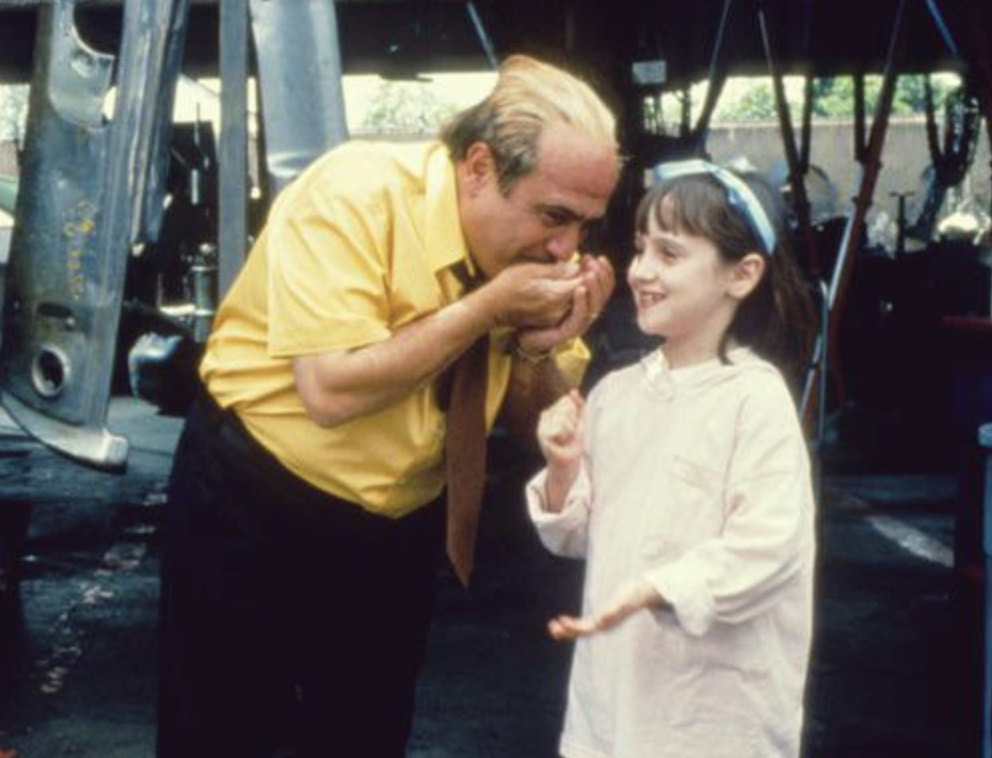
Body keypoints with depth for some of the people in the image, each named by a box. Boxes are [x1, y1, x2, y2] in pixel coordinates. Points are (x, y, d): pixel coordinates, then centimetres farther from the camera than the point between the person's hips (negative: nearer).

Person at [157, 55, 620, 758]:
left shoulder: (536, 245, -8)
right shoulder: (357, 193, -25)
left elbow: (542, 425, -1)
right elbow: (332, 390, -33)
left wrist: (540, 346, -22)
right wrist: (492, 305, -30)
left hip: (403, 521, 5)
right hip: (257, 504, -5)